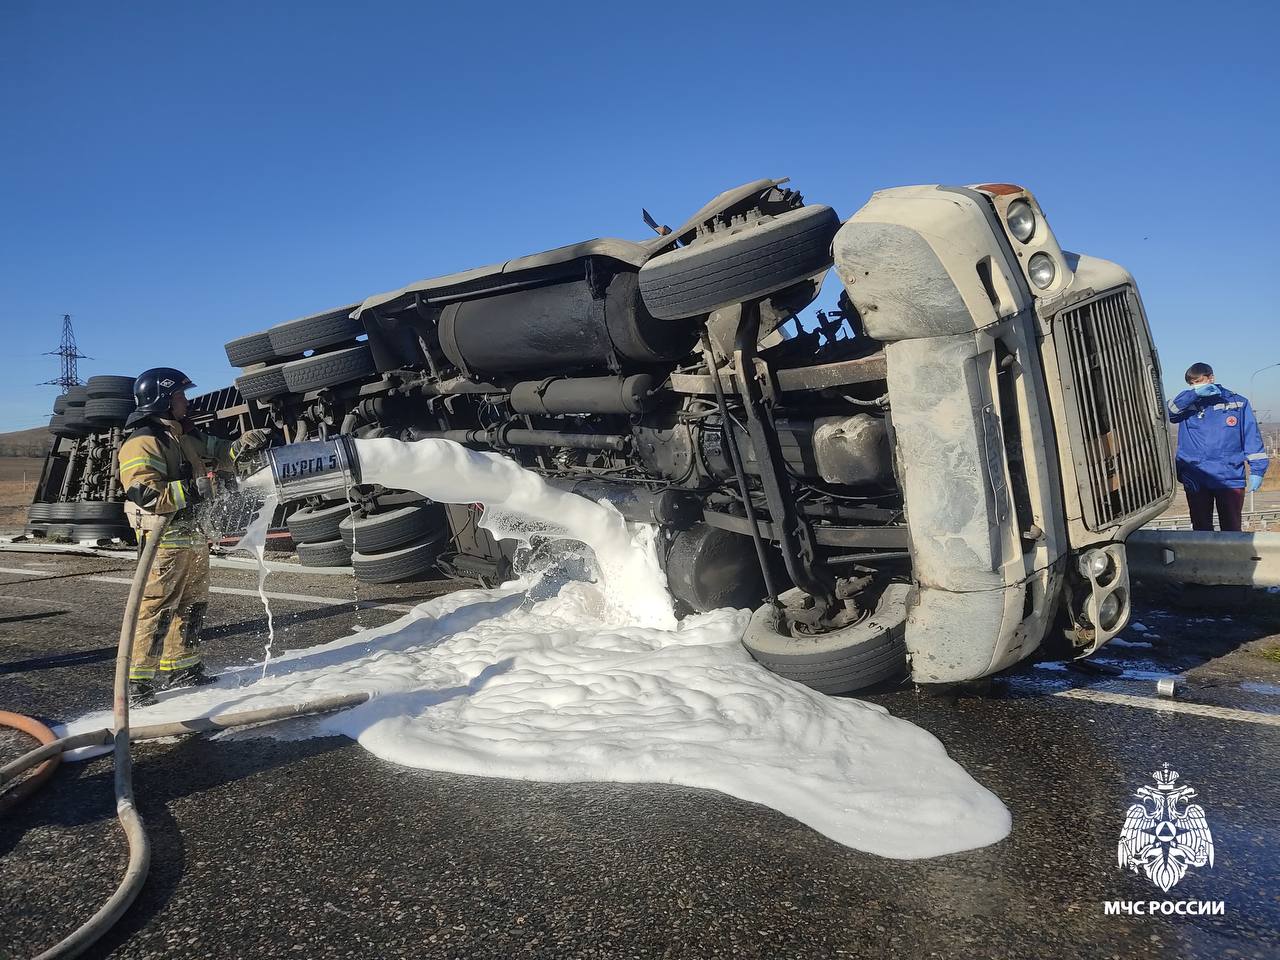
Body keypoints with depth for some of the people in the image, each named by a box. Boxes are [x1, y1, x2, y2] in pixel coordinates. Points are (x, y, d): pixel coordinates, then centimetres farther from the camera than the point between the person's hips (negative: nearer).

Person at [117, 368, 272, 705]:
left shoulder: (186, 436, 14)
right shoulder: (141, 444, -14)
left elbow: (219, 452, 22)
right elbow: (147, 496, -23)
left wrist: (248, 442, 3)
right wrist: (193, 489, -24)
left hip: (194, 537, 9)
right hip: (166, 541, -9)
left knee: (192, 606, 17)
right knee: (156, 610, -7)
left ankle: (181, 668, 30)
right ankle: (136, 680, 2)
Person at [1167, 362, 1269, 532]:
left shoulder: (1237, 403, 6)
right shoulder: (1187, 405, 8)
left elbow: (1252, 437, 5)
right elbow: (1168, 411, -14)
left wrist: (1257, 469, -1)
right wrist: (1194, 393, -22)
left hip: (1230, 478, -1)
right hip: (1195, 480, 1)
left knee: (1231, 530, 4)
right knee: (1201, 529, 9)